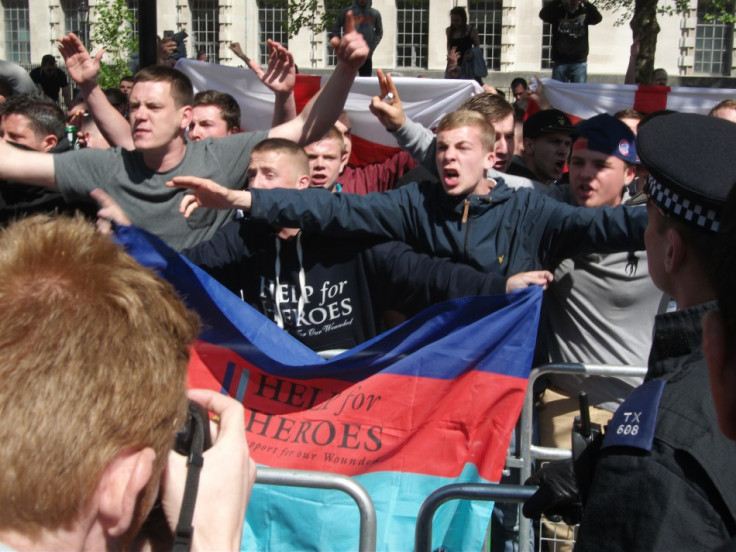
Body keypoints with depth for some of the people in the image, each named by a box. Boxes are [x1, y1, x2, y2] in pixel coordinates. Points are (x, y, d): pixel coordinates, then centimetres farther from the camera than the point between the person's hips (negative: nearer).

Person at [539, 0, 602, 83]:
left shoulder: (584, 12, 4)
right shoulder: (557, 11, 3)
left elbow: (598, 18, -12)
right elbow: (543, 15, -13)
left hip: (579, 63, 0)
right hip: (560, 62, 0)